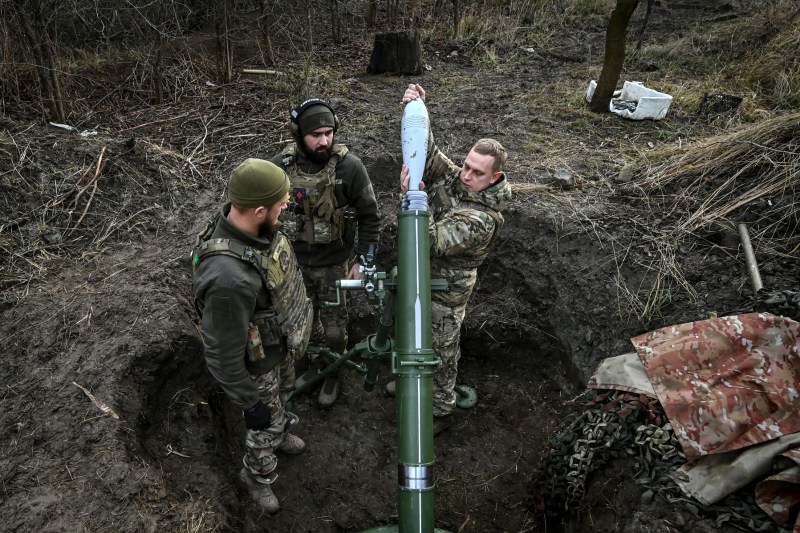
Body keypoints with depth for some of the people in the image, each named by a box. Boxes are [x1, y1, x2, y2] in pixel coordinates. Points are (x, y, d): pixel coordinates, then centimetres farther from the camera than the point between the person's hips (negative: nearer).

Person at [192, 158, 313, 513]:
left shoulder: (249, 225, -20)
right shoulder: (229, 279, -46)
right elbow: (223, 356, -32)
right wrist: (250, 404, -18)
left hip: (275, 344, 7)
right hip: (256, 363, -7)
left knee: (274, 397, 35)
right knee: (265, 422, 21)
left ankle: (278, 433, 66)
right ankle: (256, 476, 52)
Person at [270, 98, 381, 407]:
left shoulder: (349, 166, -20)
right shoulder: (281, 166, -12)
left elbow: (369, 216, -10)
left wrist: (363, 260, -10)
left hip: (335, 263, -2)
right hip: (294, 261, 3)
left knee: (334, 326, 11)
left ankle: (332, 375, 37)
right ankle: (312, 365, 47)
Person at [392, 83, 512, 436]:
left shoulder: (483, 219, -32)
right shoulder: (451, 177, -9)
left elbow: (435, 240, -38)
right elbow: (425, 152, -10)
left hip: (445, 291, -8)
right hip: (417, 276, 8)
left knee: (441, 351, 12)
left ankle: (441, 411, 34)